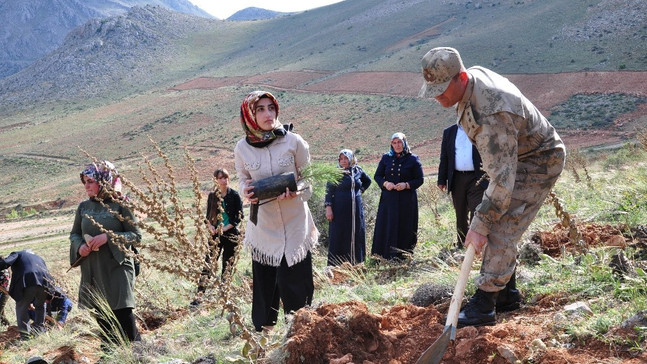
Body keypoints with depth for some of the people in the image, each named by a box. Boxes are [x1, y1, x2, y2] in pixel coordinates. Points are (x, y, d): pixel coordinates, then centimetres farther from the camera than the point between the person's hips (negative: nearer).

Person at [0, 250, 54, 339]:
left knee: (21, 308, 11)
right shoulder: (39, 258, 37)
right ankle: (39, 330, 32)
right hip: (44, 282, 5)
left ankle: (25, 335, 5)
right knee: (40, 306, 28)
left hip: (27, 283, -5)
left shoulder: (17, 254, 22)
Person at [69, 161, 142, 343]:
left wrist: (108, 237, -18)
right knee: (102, 318, 9)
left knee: (123, 315, -9)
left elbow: (136, 235, -6)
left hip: (117, 268, -5)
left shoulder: (119, 205, -6)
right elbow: (74, 234, 19)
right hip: (92, 271, 5)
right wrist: (79, 246, -4)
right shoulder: (84, 207, 9)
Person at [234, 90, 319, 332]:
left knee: (297, 280, 1)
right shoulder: (242, 148, -2)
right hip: (263, 223, 1)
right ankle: (262, 332, 19)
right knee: (264, 280, 5)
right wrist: (246, 191, -10)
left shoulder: (293, 141, -7)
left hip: (295, 221, -1)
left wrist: (296, 192, -19)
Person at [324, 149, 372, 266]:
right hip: (340, 211, -4)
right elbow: (329, 191, -7)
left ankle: (355, 262, 16)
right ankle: (337, 264, 2)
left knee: (356, 235, 7)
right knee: (338, 236, -3)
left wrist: (360, 190, 10)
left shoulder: (357, 171, 5)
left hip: (356, 209, 4)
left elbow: (368, 181, 24)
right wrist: (328, 208, -15)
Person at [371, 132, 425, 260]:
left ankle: (404, 257, 5)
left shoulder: (413, 159, 1)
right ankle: (385, 257, 3)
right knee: (386, 228, -2)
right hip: (388, 198, 2)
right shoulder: (386, 158, 9)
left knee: (405, 229, -2)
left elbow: (420, 179, 1)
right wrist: (385, 183, -9)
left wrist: (406, 185, -16)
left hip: (406, 201, -2)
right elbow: (377, 176, 11)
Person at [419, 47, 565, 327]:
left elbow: (502, 179, -37)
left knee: (500, 231, -15)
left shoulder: (491, 114, -38)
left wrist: (480, 225, -32)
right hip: (512, 156, 10)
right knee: (496, 226, 10)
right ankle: (506, 294, 20)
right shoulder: (474, 75, -8)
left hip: (537, 162, -10)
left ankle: (483, 306, -10)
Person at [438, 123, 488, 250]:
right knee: (461, 216, 12)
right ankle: (461, 246, 22)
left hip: (477, 178, -3)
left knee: (476, 215, -10)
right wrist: (442, 180, 6)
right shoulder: (449, 132, 12)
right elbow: (444, 158, 11)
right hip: (457, 179, 3)